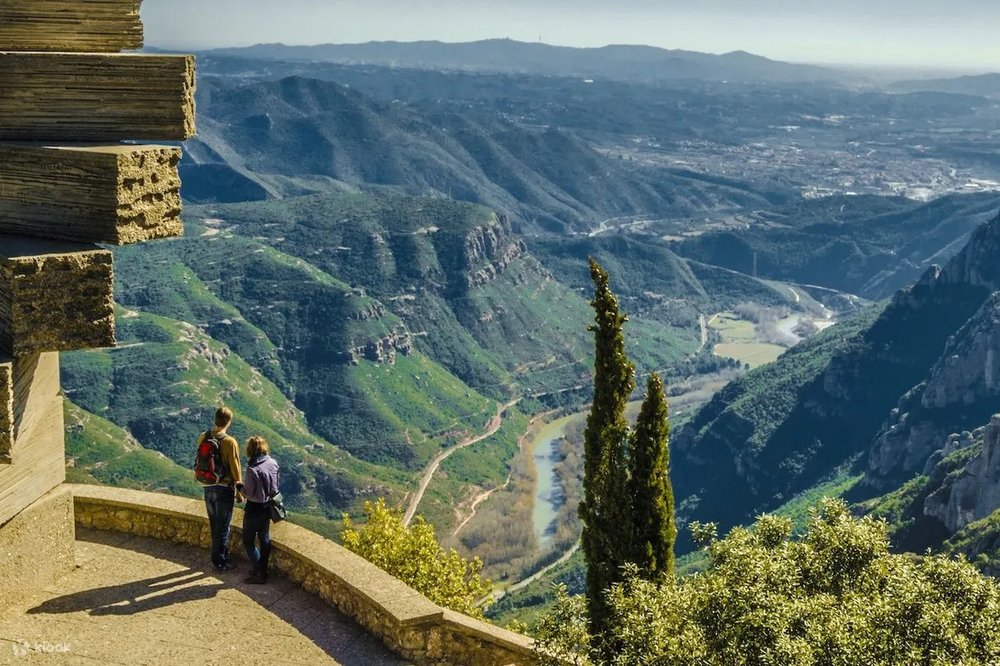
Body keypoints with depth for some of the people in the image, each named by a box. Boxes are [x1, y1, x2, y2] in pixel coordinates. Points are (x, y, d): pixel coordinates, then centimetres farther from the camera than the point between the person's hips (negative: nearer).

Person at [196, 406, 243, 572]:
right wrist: (239, 491, -3)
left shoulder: (203, 438, -2)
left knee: (214, 525, 19)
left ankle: (220, 557, 32)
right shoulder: (230, 442, -20)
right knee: (222, 527, 5)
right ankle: (220, 563, 14)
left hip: (208, 487, 6)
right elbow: (235, 469, -14)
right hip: (224, 488, -6)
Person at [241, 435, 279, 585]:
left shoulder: (252, 469, -25)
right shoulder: (273, 463, -5)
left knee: (248, 541, 7)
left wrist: (241, 487, -1)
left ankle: (260, 574, 7)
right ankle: (262, 570, 28)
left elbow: (249, 493, -19)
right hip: (268, 507, 7)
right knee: (264, 539, 18)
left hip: (254, 509, -7)